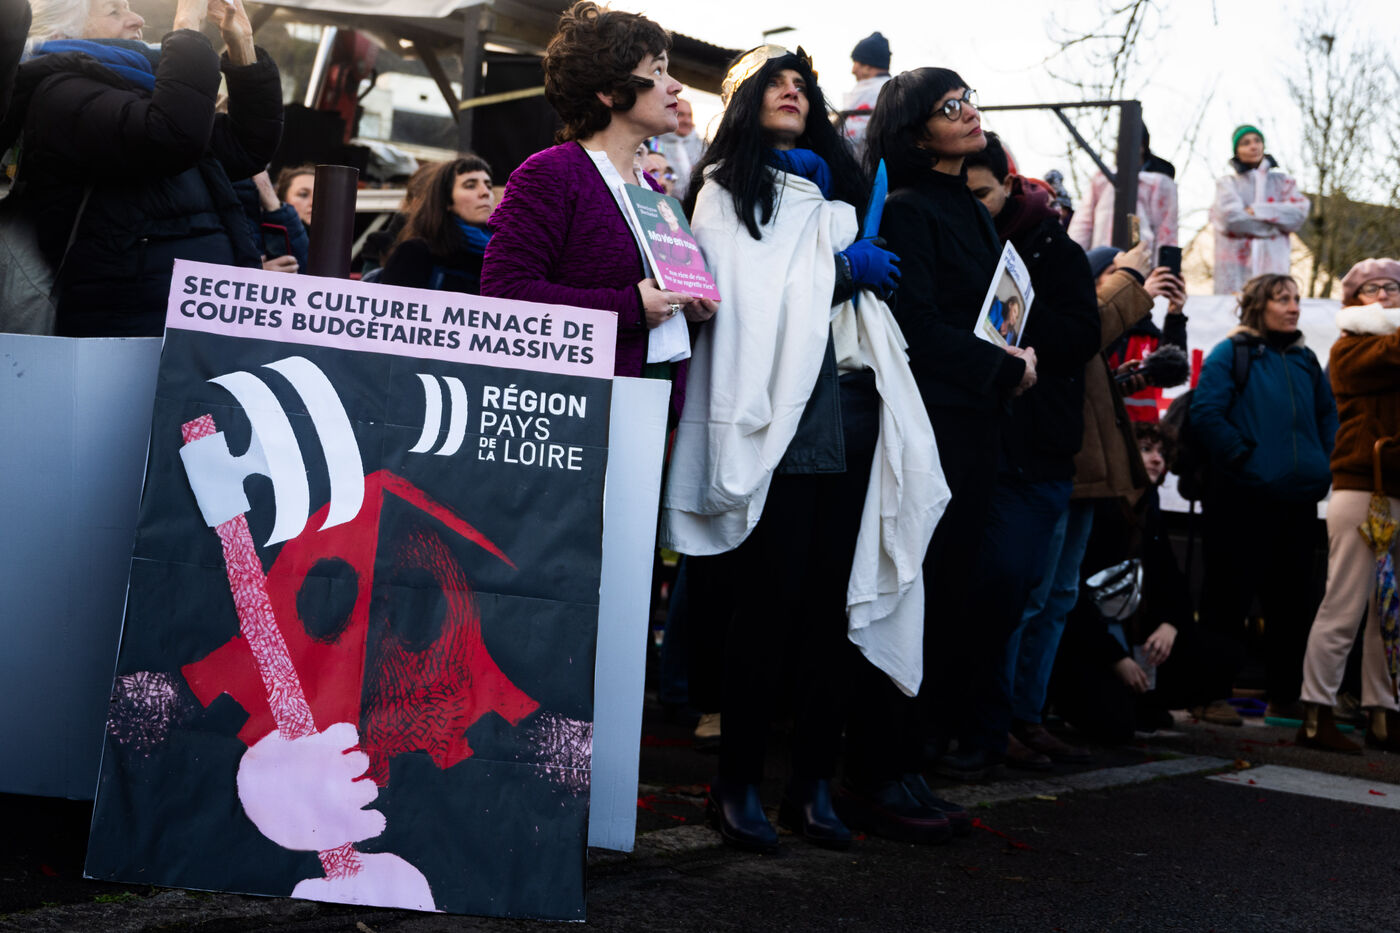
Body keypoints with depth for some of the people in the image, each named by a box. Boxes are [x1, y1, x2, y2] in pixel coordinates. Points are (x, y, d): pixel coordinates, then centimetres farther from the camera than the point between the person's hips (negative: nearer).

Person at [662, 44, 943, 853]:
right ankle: (739, 786, 0)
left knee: (837, 609, 1)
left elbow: (879, 280, 22)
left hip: (851, 414, 5)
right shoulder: (726, 189, 14)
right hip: (779, 413, -5)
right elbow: (745, 291, -1)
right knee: (770, 607, -8)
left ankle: (814, 784, 7)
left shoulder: (838, 195, 28)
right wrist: (844, 270, 2)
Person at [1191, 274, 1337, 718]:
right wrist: (1245, 459, -16)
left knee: (1291, 602, 10)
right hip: (1242, 500, -6)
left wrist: (1324, 465, 7)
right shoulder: (1230, 355, -2)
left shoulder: (1305, 361, 16)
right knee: (1229, 598, -1)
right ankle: (1213, 692, 7)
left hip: (1299, 502, 6)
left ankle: (1284, 694, 20)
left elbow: (1328, 416, 22)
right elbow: (1205, 415, -12)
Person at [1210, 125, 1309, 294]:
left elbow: (1299, 212, 0)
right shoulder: (1226, 183, 13)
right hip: (1235, 266, -1)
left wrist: (1255, 211, -5)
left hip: (1272, 263, 1)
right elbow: (1232, 218, -6)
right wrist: (1273, 226, -1)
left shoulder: (1282, 182, 19)